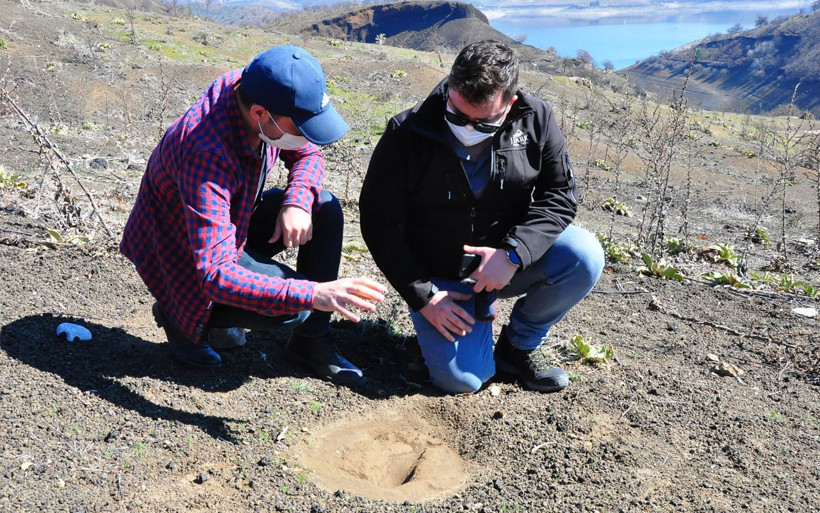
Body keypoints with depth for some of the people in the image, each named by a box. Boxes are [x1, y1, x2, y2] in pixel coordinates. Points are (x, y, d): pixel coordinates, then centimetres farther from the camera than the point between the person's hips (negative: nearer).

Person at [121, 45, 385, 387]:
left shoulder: (254, 90, -17)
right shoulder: (206, 154, -40)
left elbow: (307, 153, 1)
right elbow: (214, 275, -44)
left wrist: (298, 202, -21)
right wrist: (312, 294, -51)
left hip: (232, 221, 8)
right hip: (186, 254, -8)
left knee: (326, 210, -10)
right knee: (292, 307, -25)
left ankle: (311, 342, 1)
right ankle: (183, 317, 2)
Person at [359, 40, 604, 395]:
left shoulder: (536, 120, -10)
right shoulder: (407, 135, -17)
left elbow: (559, 195, -8)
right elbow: (379, 222, -11)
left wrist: (514, 252, -25)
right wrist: (423, 296, -15)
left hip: (506, 260, 3)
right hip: (438, 275, -2)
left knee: (585, 256, -24)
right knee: (461, 379, -20)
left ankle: (519, 345, 2)